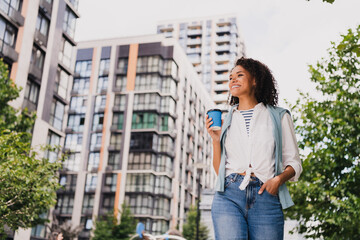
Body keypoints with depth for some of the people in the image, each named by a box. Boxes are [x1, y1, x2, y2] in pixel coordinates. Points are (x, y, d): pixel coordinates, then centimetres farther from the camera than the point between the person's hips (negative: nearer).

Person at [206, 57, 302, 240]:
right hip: (229, 195, 1)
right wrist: (216, 140, 2)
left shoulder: (279, 116, 12)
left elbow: (293, 163, 11)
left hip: (266, 198, 0)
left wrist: (278, 178, -8)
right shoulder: (225, 120, 17)